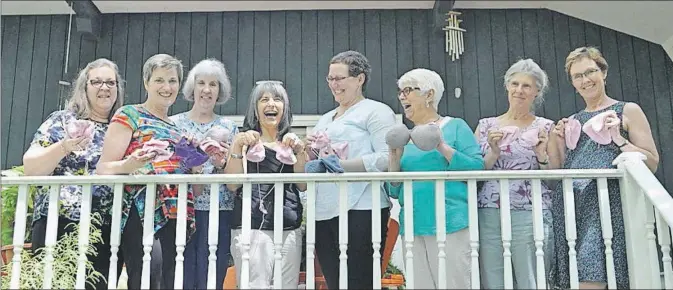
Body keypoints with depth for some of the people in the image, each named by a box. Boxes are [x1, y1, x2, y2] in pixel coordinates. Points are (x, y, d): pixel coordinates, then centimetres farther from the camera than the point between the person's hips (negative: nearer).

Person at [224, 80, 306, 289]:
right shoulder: (245, 140, 6)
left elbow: (303, 185, 7)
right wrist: (237, 146, -12)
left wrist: (300, 151, -4)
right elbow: (232, 185, -4)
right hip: (252, 228, -3)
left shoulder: (292, 141, 15)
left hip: (290, 230, 3)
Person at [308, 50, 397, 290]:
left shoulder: (375, 111, 0)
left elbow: (387, 158, -14)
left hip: (360, 211, -7)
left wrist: (342, 165, -19)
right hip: (323, 213, 7)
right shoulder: (325, 119, 23)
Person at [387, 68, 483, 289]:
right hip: (412, 228, 5)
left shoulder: (455, 126, 4)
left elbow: (478, 168, -6)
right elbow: (394, 191, 14)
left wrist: (443, 148, -14)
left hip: (450, 225, -5)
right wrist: (395, 158, -1)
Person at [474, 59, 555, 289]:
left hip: (530, 216, -2)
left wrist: (542, 155, -10)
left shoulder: (545, 128, 7)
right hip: (489, 215, 2)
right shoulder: (486, 125, 11)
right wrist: (493, 153, -8)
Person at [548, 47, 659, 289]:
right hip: (570, 207, 4)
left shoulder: (628, 111, 8)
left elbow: (652, 164, 2)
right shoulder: (571, 122, 19)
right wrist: (555, 141, 5)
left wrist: (618, 138, -10)